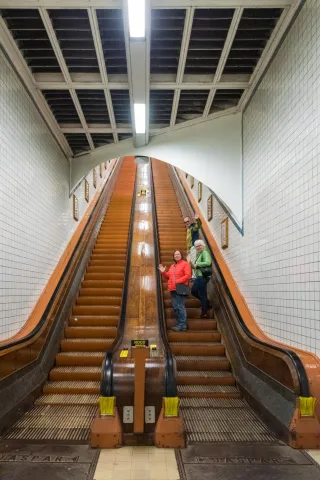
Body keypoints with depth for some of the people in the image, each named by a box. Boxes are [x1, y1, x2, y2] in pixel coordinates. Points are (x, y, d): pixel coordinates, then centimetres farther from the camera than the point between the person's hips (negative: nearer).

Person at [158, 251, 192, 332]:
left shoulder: (185, 264, -1)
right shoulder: (172, 266, 24)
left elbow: (188, 275, -11)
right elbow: (168, 276, 24)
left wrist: (178, 281, -17)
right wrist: (163, 272, 6)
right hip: (172, 289, 8)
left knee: (180, 307, -10)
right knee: (175, 307, 8)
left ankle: (182, 326, -7)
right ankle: (179, 324, 14)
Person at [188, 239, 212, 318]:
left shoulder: (204, 253, -9)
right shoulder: (199, 254, 18)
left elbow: (208, 263, -26)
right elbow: (196, 267, 20)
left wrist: (197, 264, -15)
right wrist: (190, 262, 5)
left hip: (203, 276, -10)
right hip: (199, 276, 10)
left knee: (202, 294, -5)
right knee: (194, 291, 16)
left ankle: (204, 313, 4)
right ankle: (207, 303, 26)